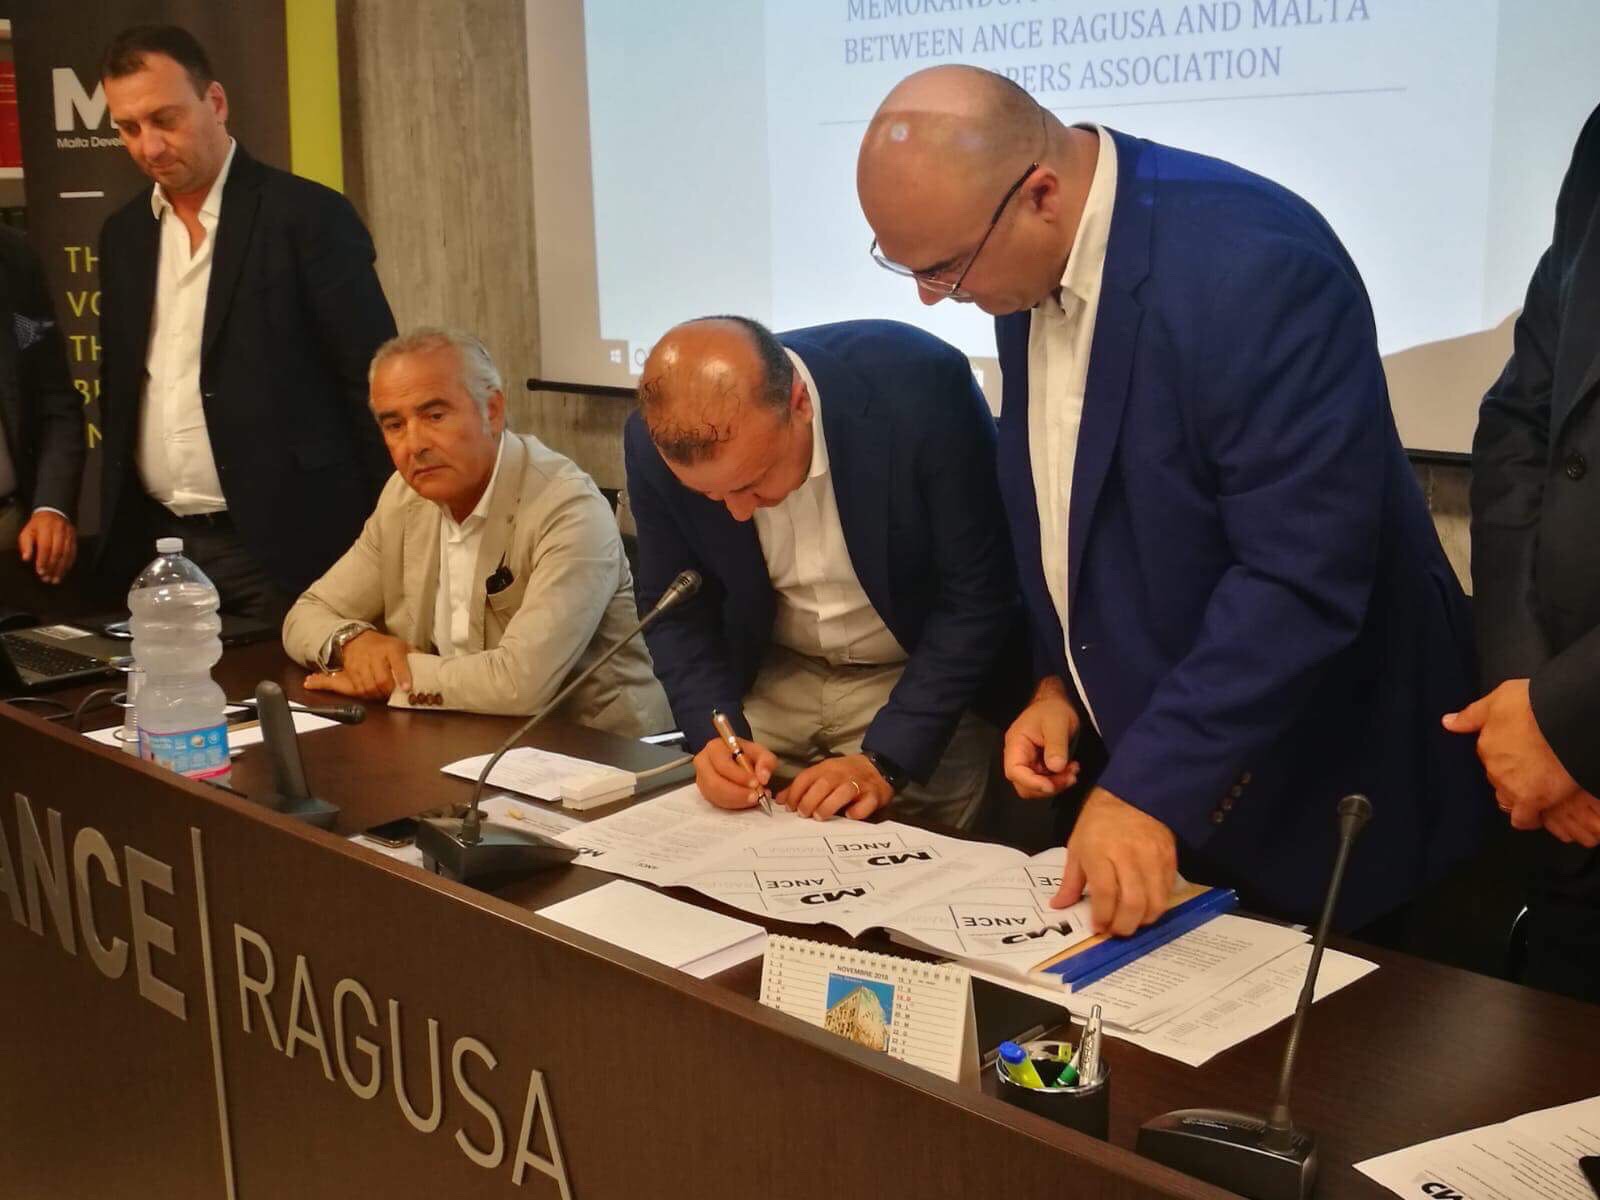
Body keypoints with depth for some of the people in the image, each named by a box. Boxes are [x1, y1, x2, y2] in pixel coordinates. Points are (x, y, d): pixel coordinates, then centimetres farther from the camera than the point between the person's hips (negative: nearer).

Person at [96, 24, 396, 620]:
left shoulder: (308, 216, -8)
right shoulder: (124, 232, 11)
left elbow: (376, 385, -9)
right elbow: (120, 391, 17)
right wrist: (118, 527, 13)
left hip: (286, 545, -5)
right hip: (156, 545, 6)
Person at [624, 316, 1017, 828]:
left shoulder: (919, 386, -29)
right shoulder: (655, 444, -19)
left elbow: (978, 594, -21)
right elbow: (675, 611, -4)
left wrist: (885, 758, -26)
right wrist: (714, 735, -21)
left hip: (923, 677, -2)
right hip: (768, 683, 3)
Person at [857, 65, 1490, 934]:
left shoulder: (1256, 261, -26)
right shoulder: (1030, 269, -2)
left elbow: (1303, 575, -29)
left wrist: (1150, 787, -28)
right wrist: (1060, 678, 1)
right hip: (1137, 758, 7)